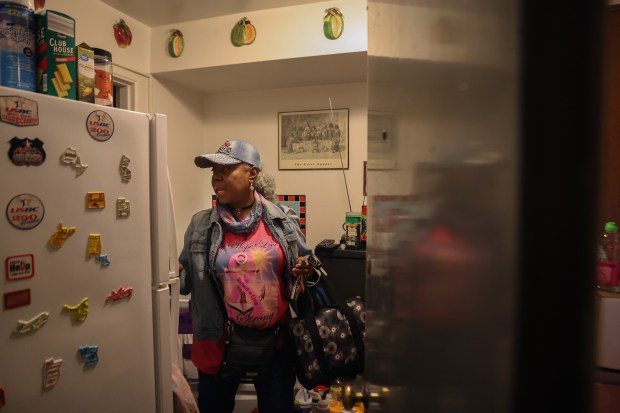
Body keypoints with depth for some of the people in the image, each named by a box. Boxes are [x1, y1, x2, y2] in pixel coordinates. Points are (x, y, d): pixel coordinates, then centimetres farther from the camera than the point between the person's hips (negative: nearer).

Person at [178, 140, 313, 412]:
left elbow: (303, 264, 7)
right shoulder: (201, 226, -6)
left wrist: (305, 270, -15)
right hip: (219, 344, 1)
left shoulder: (283, 220, -6)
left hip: (275, 342, 0)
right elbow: (185, 278, 1)